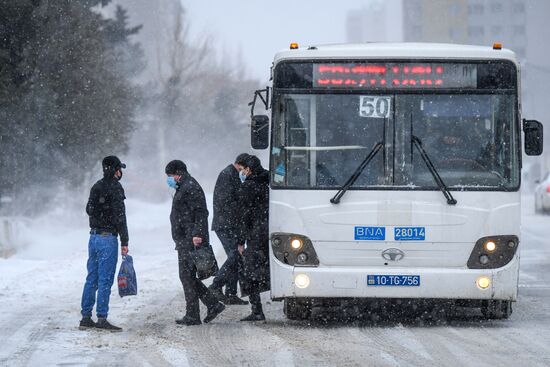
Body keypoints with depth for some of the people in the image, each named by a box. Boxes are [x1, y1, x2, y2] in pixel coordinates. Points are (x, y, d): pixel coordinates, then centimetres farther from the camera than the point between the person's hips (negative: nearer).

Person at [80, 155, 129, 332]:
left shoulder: (97, 187, 11)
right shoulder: (115, 188, -13)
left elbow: (89, 209, 20)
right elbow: (119, 216, -15)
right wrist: (124, 242, -13)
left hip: (93, 236, 8)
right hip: (108, 238, -8)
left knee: (91, 278, 11)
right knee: (105, 280, -6)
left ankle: (86, 317, 12)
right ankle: (102, 318, -7)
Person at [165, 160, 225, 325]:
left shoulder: (190, 188, -12)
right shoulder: (183, 188, 22)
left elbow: (201, 212, -21)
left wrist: (197, 234, -27)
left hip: (190, 242, -11)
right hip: (185, 242, 11)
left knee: (187, 276, -7)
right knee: (187, 277, 11)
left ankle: (192, 316, -4)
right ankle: (213, 304, 13)